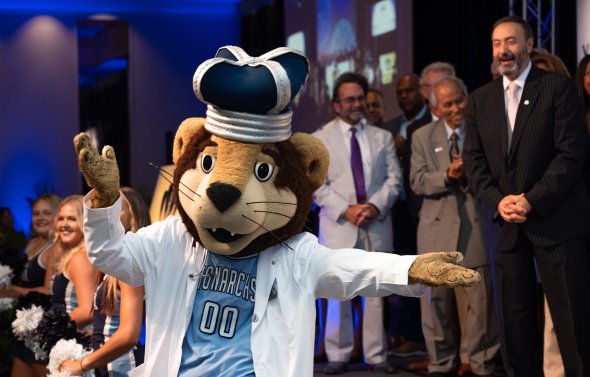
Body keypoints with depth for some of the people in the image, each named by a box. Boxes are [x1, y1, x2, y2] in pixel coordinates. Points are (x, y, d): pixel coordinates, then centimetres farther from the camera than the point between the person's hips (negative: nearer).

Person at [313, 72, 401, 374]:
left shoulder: (382, 137, 14)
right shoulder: (320, 139, 6)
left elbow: (394, 178, 7)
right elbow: (317, 183, -1)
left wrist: (376, 205, -10)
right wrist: (345, 210, -13)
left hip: (377, 223, 2)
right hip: (339, 225, -2)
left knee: (375, 291, 3)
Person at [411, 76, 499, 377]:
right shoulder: (422, 137, 9)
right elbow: (418, 182, 0)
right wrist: (448, 176, -16)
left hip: (477, 225, -2)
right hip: (437, 228, 2)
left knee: (481, 301, 0)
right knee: (437, 300, 7)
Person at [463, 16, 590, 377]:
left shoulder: (558, 87, -2)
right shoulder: (482, 98, 12)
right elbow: (474, 158, 9)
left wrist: (532, 201, -16)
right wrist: (498, 200, -8)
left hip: (555, 221, -4)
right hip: (508, 224, 5)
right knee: (515, 321, 7)